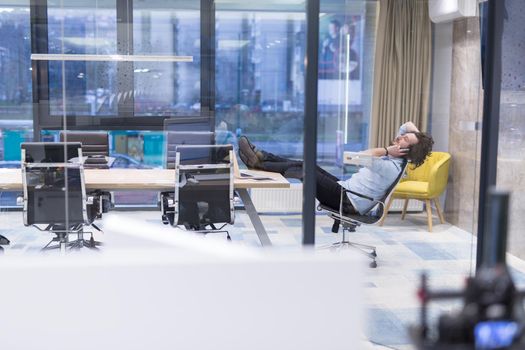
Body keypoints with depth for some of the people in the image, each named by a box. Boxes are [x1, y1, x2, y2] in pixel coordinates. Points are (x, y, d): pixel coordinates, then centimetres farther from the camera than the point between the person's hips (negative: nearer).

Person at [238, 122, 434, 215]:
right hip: (345, 188, 9)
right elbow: (408, 125, 19)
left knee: (302, 169, -10)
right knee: (303, 164, 4)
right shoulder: (393, 157, 7)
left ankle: (257, 164, 1)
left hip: (348, 202, -9)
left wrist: (385, 150, -18)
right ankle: (261, 157, 10)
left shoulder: (392, 167, -20)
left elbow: (362, 156, -29)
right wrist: (420, 137, 2)